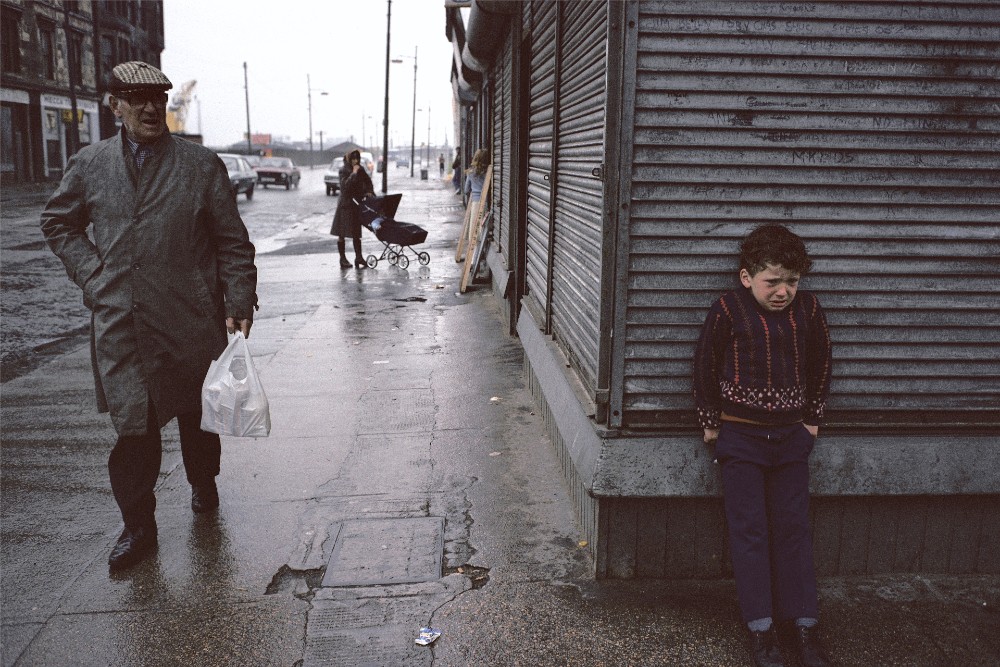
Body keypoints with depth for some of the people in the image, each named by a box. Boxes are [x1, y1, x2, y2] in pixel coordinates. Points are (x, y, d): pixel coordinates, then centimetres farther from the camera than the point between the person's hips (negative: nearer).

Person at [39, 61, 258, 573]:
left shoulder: (202, 165, 0)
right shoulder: (89, 166, 6)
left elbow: (232, 241, 1)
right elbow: (58, 223, 20)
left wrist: (239, 302, -7)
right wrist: (91, 274, 6)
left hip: (192, 322, 0)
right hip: (118, 325, 1)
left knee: (198, 415, 14)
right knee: (132, 425, -1)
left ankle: (203, 483, 40)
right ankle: (138, 526, 12)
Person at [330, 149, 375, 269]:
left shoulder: (360, 170, 8)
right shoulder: (343, 170, -8)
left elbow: (367, 182, 10)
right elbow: (345, 185, -19)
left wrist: (369, 191, -8)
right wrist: (353, 173, -20)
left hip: (357, 204, 5)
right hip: (345, 204, -5)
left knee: (356, 233, 7)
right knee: (342, 233, 2)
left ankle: (358, 257, 9)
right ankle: (343, 258, 8)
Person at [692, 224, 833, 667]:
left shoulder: (807, 308, -4)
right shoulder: (728, 310, -13)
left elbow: (820, 362, 10)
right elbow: (705, 365, -4)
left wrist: (812, 418, 11)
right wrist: (710, 423, 0)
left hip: (791, 436, 3)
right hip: (740, 436, -2)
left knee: (793, 530, 9)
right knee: (749, 532, 4)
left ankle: (805, 626, 19)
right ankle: (760, 628, 14)